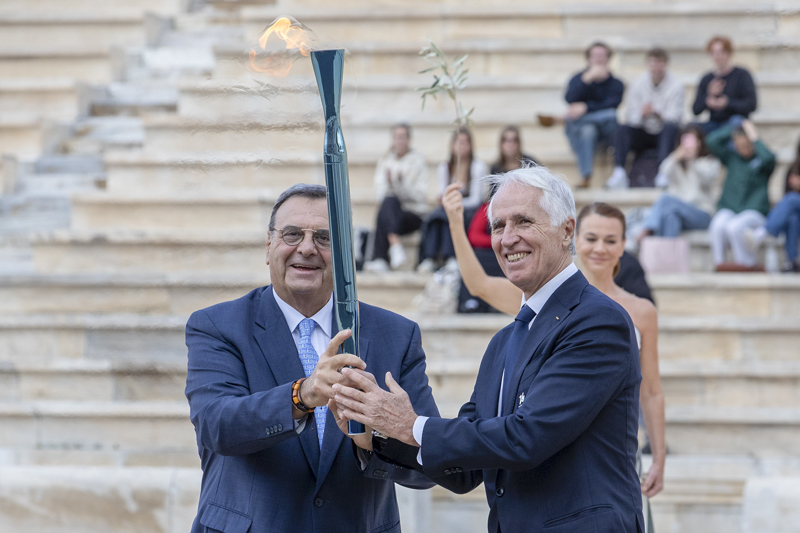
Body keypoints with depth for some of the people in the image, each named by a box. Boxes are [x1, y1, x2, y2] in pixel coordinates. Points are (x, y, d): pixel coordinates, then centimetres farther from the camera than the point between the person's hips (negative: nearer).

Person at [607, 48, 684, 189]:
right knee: (622, 128, -27)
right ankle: (619, 172, -41)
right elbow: (631, 117, -5)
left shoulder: (675, 85, -6)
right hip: (642, 134, 2)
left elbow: (674, 118, -14)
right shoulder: (637, 84, 1)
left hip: (663, 135, -2)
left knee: (671, 127, -35)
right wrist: (642, 115, -27)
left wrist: (656, 113, -32)